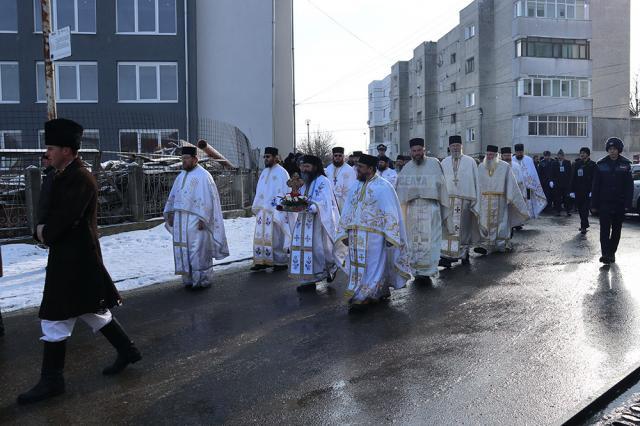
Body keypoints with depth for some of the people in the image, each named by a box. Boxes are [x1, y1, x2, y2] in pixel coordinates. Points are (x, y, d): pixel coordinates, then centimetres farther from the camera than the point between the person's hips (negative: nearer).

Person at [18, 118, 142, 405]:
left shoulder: (80, 178, -18)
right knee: (93, 310, 18)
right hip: (70, 257, 10)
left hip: (74, 261, -10)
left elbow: (65, 218, -24)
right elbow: (54, 213, 16)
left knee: (55, 318, -1)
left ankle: (51, 380, 10)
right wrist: (43, 229, -2)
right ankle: (127, 351, 29)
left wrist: (44, 233, -7)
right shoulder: (66, 176, 13)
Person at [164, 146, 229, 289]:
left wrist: (202, 219, -18)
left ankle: (202, 280, 6)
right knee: (183, 251, 8)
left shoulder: (203, 176, -8)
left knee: (198, 250, -4)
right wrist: (169, 213, 10)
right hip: (180, 221, 7)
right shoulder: (181, 176, 15)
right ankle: (189, 279, 16)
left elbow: (207, 199, -13)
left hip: (195, 221, -7)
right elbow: (173, 197, 19)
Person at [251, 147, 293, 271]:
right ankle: (262, 261, 12)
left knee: (276, 236, -3)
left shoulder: (281, 172, -7)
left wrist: (277, 206, -17)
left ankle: (281, 262, 7)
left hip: (276, 211, -7)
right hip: (263, 210, 7)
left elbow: (284, 191, -11)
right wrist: (256, 206, 14)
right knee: (260, 236, 5)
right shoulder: (265, 172, 14)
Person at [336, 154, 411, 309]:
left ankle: (364, 296, 2)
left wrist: (389, 236, -16)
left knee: (372, 265, -2)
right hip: (356, 237, 7)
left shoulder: (383, 187, -6)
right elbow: (347, 212, 14)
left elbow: (390, 214, -10)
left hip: (374, 236, -7)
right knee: (358, 265, 9)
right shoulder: (355, 187, 13)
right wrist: (345, 233, 8)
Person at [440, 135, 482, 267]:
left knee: (463, 228, 4)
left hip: (465, 200, -1)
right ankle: (447, 256, -9)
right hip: (448, 199, 1)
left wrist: (476, 201, -1)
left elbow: (475, 182, 3)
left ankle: (464, 252, 20)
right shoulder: (444, 162, 11)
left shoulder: (470, 162, 4)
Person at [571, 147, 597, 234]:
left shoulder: (592, 165, -3)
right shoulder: (577, 164, 10)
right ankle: (585, 225, 24)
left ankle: (583, 226, -6)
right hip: (578, 191, 5)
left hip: (587, 191, -5)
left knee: (585, 209, -7)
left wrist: (592, 191, -15)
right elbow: (573, 178, 10)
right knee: (580, 209, 10)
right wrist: (572, 190, 4)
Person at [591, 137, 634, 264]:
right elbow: (595, 186, 2)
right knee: (605, 229, -8)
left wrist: (627, 204, -8)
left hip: (620, 204, 1)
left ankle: (612, 253, 21)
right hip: (604, 203, -1)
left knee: (616, 230, 10)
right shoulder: (601, 165, 1)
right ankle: (606, 254, -12)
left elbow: (629, 186, 0)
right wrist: (594, 205, -2)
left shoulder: (625, 165, 1)